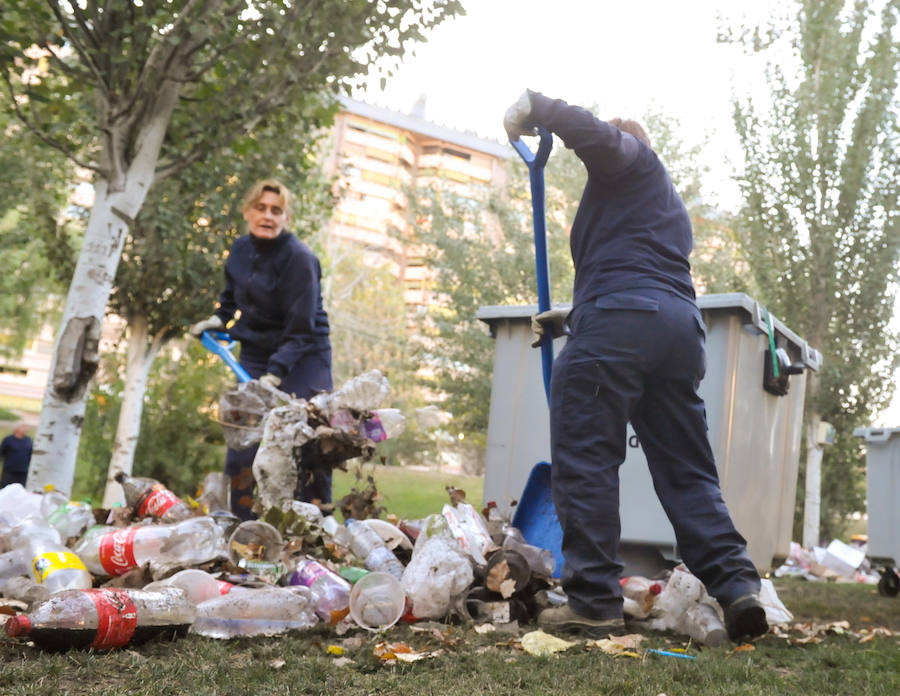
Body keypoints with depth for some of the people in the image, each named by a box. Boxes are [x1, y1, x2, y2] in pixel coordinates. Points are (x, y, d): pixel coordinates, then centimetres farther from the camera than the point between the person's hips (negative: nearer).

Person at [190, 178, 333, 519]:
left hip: (300, 361, -6)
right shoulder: (240, 249, 3)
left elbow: (301, 330, -22)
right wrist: (216, 320, 8)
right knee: (241, 441, 3)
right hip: (254, 356, 6)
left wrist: (275, 374, -29)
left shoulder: (299, 258, -18)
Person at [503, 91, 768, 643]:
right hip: (681, 327, 9)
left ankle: (594, 601, -8)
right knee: (689, 470, 8)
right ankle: (737, 583, -1)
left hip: (616, 322, -9)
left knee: (585, 463, -6)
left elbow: (596, 134, -11)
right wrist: (567, 320, 39)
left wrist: (533, 107, 2)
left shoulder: (631, 155, 14)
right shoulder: (669, 202, 37)